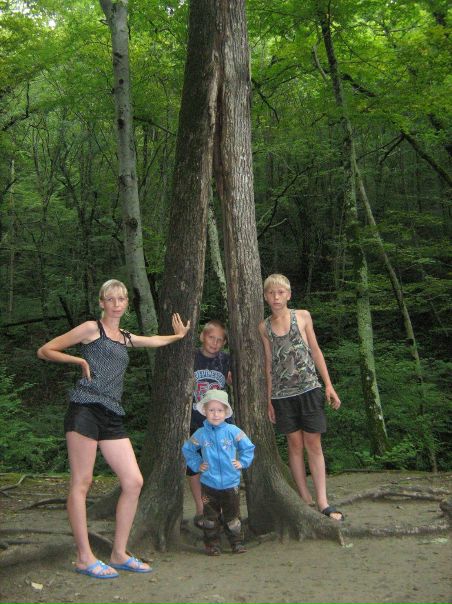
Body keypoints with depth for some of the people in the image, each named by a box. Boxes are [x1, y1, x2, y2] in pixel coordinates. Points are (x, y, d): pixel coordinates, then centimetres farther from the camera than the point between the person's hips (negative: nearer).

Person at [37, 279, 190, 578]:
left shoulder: (125, 338, 23)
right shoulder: (91, 328, 4)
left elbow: (155, 340, 45)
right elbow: (45, 351, 3)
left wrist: (179, 335, 48)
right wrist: (81, 361, -3)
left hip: (112, 417, 7)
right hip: (86, 408, -7)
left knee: (134, 482, -1)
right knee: (81, 483, -4)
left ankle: (119, 553, 10)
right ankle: (85, 558, 4)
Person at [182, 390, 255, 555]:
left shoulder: (233, 431, -5)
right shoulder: (200, 434, -4)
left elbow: (248, 447, 7)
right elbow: (187, 449, 12)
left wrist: (242, 462, -1)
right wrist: (196, 464, 4)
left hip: (231, 484, 0)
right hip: (209, 485, 0)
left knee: (232, 516, 8)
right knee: (210, 517, 7)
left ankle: (237, 542, 21)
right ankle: (212, 544, 19)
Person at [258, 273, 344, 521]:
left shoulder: (302, 316, 2)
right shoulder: (264, 327, 4)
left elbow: (315, 351, 6)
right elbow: (268, 363, 8)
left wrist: (328, 385, 1)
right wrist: (268, 399, 7)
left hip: (309, 388, -1)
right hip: (282, 394, 1)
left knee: (313, 444, 1)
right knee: (295, 444, 5)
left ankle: (322, 501, 3)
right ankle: (306, 499, 13)